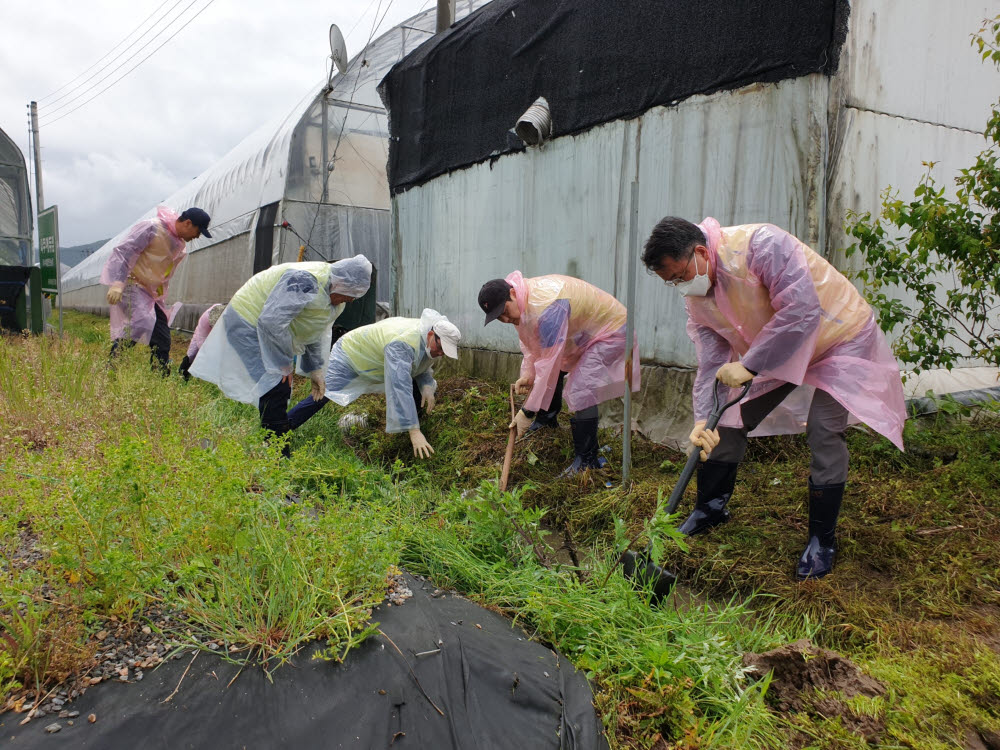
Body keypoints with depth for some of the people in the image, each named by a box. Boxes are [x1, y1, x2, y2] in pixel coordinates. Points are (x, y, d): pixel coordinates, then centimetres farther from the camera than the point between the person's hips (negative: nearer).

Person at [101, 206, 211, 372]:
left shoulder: (180, 245, 12)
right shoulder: (151, 228, -14)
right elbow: (124, 251, -20)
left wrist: (161, 296, 21)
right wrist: (117, 283, -28)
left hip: (152, 291, 8)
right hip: (131, 283, -8)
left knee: (162, 340, 2)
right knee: (141, 321, -29)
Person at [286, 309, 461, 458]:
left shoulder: (432, 343, -14)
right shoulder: (402, 343, -43)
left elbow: (423, 367, 4)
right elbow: (401, 388, -50)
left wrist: (427, 385, -21)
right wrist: (414, 431, -53)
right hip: (350, 354, -8)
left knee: (420, 392, -2)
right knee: (322, 395, -24)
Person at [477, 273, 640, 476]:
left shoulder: (547, 306, -37)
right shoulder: (522, 301, -7)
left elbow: (549, 364, -35)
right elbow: (529, 341, 9)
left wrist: (527, 412, -29)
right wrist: (527, 374, -7)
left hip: (610, 330, -10)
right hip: (584, 329, 10)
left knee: (580, 393, -18)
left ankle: (587, 460, -4)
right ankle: (548, 420, 39)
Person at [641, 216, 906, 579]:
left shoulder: (759, 245, -34)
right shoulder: (697, 297, -11)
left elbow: (802, 310, -39)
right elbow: (712, 362, -12)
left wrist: (749, 365, -38)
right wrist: (703, 418, -24)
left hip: (839, 337, -6)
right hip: (771, 353, 7)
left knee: (825, 432, -14)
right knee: (729, 419, 5)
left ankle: (822, 541, 4)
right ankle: (711, 507, 24)